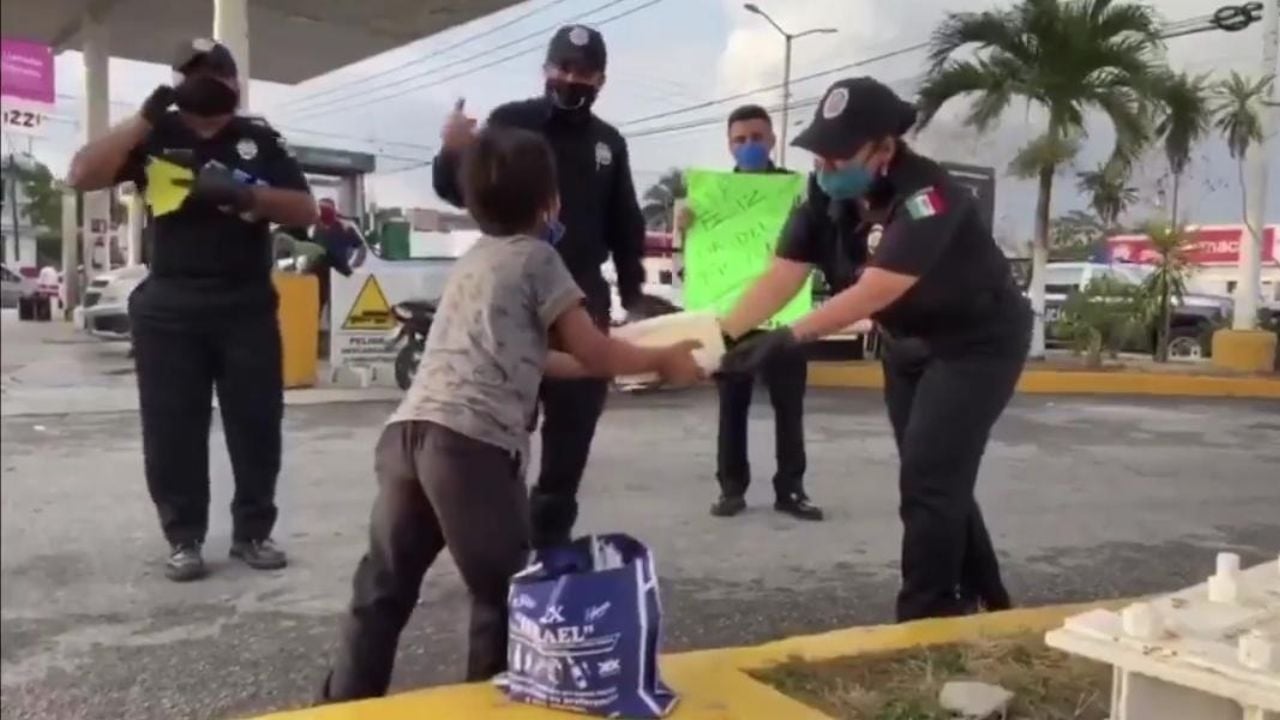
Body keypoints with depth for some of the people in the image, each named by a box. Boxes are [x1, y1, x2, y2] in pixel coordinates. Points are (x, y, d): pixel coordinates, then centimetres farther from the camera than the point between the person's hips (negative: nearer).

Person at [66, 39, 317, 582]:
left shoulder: (260, 140, 7)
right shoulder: (154, 135, 7)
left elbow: (305, 211, 1)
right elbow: (81, 176, -4)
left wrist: (243, 194, -15)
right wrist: (144, 118, -9)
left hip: (247, 305, 0)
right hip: (168, 307, 0)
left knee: (256, 422, 4)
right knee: (171, 428, 2)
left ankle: (253, 531, 17)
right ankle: (184, 538, 14)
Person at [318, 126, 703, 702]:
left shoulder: (475, 260, 28)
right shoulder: (536, 257, 5)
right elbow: (592, 352, 6)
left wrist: (616, 360, 37)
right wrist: (662, 360, 21)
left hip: (408, 430, 8)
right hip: (471, 442, -8)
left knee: (384, 587, 14)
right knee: (501, 593, 8)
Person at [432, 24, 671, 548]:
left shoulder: (609, 143, 13)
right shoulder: (510, 122, -1)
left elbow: (625, 226, 18)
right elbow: (461, 191, -7)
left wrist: (632, 293, 12)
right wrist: (452, 154, -28)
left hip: (583, 297, 5)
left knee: (576, 415, 7)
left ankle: (551, 531, 18)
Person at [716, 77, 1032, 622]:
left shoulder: (925, 196, -32)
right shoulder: (826, 194, -11)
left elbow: (875, 291, -41)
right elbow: (780, 277, -18)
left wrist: (788, 339, -48)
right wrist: (722, 336, -32)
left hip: (979, 343, -8)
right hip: (910, 346, 8)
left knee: (929, 481, -13)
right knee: (933, 479, 14)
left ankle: (926, 622, 0)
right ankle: (986, 603, 33)